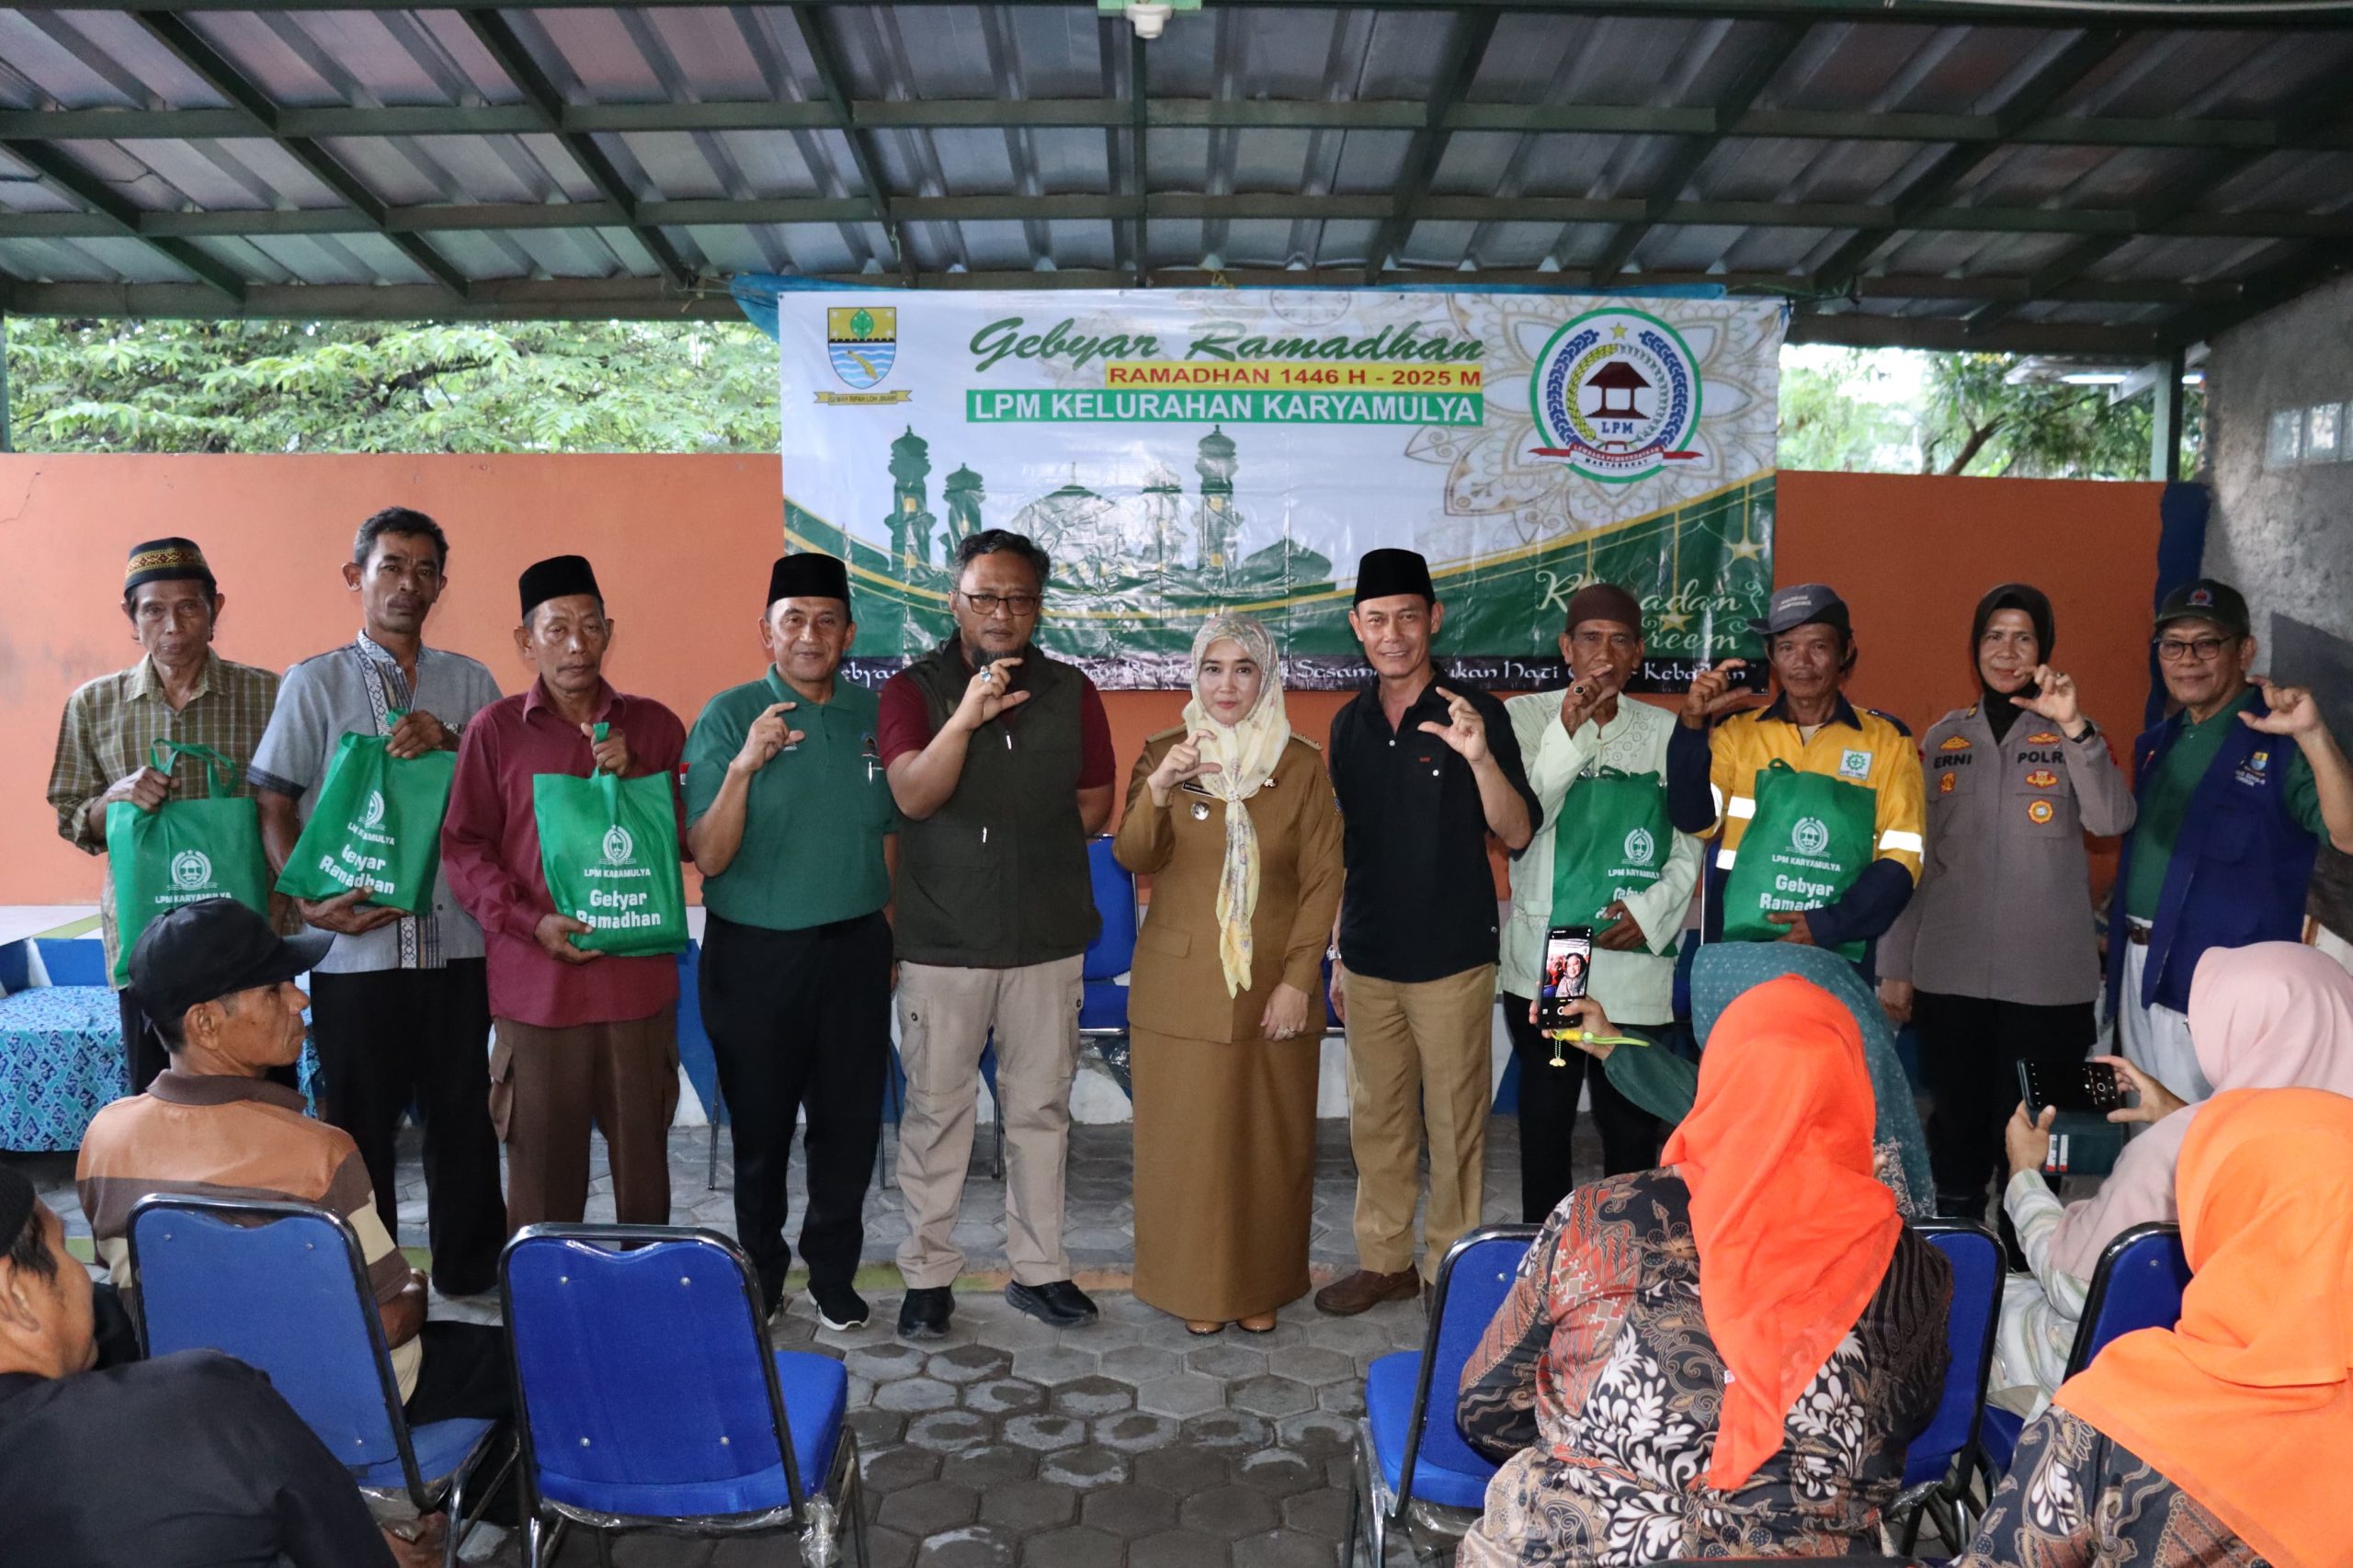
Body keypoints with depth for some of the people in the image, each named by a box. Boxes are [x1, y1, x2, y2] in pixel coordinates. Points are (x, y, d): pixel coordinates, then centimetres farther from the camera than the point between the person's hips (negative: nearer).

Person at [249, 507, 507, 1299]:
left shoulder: (469, 682, 10)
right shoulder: (315, 682, 2)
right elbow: (273, 804, -1)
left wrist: (449, 744, -12)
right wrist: (308, 901, -15)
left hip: (457, 939, 2)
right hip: (357, 941, -2)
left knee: (463, 1112, 9)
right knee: (358, 1121, 8)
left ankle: (470, 1267, 25)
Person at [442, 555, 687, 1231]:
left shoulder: (653, 725, 9)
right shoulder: (494, 729, 4)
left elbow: (690, 839, 8)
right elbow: (463, 848, 1)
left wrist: (636, 779, -8)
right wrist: (531, 922, -12)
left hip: (638, 974, 2)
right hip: (535, 980, -1)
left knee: (643, 1154, 8)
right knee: (542, 1160, 4)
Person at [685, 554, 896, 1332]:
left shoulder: (872, 714, 3)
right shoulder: (729, 715, -8)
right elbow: (709, 858, -13)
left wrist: (892, 935, 12)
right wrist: (743, 767, -26)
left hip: (853, 948, 3)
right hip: (755, 953, -2)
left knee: (850, 1120, 9)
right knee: (760, 1122, 11)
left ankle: (834, 1272, 27)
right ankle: (760, 1269, 31)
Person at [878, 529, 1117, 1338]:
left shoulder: (1070, 693, 5)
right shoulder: (914, 688, -3)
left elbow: (1094, 802, 9)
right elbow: (914, 795, -18)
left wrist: (1027, 848, 1)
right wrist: (965, 717, -30)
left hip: (1047, 938, 2)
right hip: (942, 939, -2)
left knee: (1041, 1108, 11)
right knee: (935, 1110, 7)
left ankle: (1037, 1266, 24)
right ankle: (928, 1273, 20)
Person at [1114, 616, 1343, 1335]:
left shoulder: (1302, 763, 1)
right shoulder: (1164, 753, 2)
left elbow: (1322, 880, -1)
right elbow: (1131, 857, -11)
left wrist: (1299, 979, -9)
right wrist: (1158, 789, -29)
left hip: (1274, 991, 0)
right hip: (1179, 988, 0)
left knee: (1269, 1141, 7)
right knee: (1186, 1139, 4)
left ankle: (1261, 1286, 24)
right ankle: (1194, 1286, 20)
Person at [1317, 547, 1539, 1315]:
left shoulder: (1473, 712, -8)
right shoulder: (1351, 723, 7)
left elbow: (1518, 834, -13)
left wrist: (1480, 758, -30)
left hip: (1451, 961, -5)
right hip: (1368, 961, 5)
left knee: (1454, 1122, 4)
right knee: (1375, 1118, 14)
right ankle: (1384, 1259, 28)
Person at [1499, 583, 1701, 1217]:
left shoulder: (1667, 733, 6)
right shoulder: (1526, 717, 2)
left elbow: (1691, 844, 8)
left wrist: (1652, 909, -7)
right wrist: (1568, 732, -18)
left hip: (1636, 960, 1)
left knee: (1632, 1122, 4)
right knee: (1545, 1117, 8)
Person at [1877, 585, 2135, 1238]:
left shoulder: (2069, 736, 3)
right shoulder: (1943, 738, 8)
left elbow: (2112, 820, -15)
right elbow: (1912, 858, 9)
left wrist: (2073, 727, -27)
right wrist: (1895, 964, 6)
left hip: (2046, 978, -2)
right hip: (1949, 972, 2)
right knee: (1956, 1126, 8)